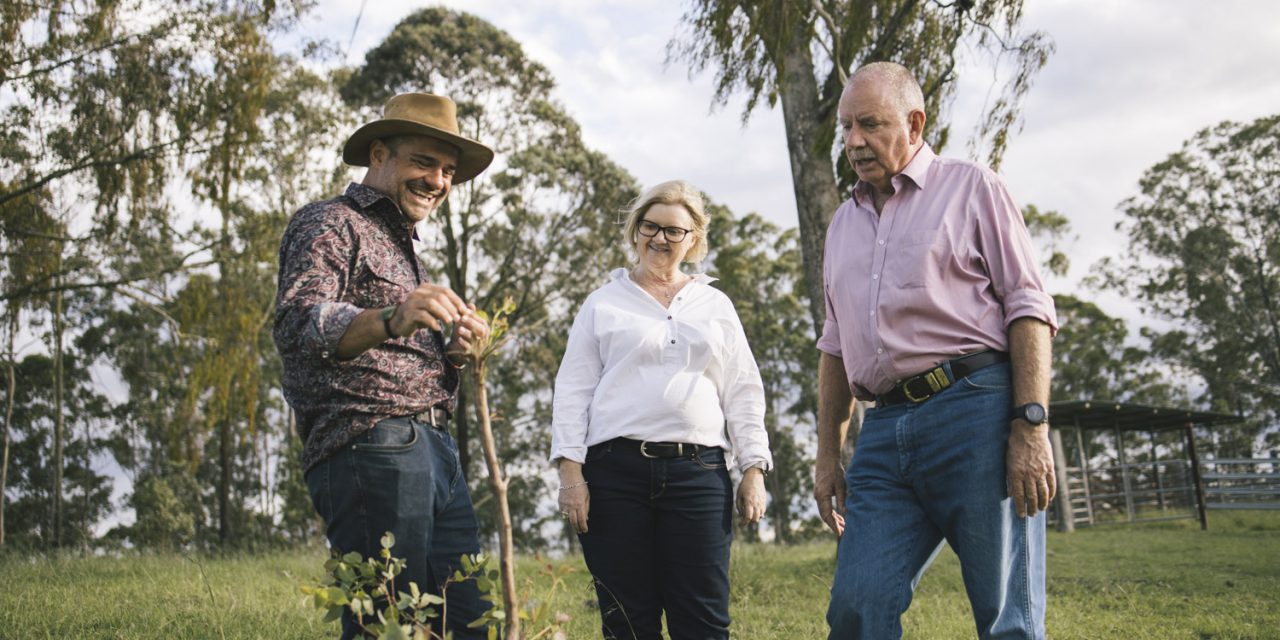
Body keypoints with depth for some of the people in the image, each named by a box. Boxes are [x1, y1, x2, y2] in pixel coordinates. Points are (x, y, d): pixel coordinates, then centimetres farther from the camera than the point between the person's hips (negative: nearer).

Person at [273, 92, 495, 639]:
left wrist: (455, 353, 8)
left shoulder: (401, 245, 28)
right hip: (370, 449, -9)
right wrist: (392, 320, -37)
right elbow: (297, 325, -19)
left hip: (434, 451, 9)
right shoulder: (330, 224, 0)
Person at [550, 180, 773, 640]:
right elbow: (573, 391, 7)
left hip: (699, 472, 1)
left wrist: (753, 470, 6)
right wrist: (570, 470, -3)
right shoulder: (603, 304, 12)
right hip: (615, 469, -1)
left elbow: (743, 395, 16)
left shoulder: (716, 306, 18)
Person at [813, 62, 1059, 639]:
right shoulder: (844, 223, 23)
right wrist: (827, 453, 18)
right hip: (885, 431, 5)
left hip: (976, 412, -5)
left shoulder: (971, 188, 7)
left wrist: (1031, 427, -13)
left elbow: (1028, 309, -1)